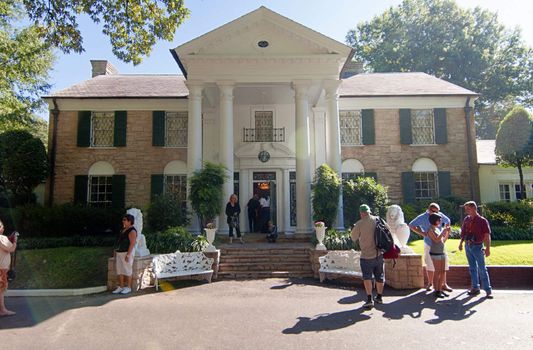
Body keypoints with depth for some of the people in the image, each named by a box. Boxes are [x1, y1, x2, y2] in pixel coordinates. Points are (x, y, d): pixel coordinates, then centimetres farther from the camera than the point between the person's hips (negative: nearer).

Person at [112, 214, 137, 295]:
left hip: (127, 252, -9)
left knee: (127, 270, -2)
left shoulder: (132, 231, -13)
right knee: (119, 270, 10)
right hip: (119, 253, 9)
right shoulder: (123, 229, 14)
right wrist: (115, 250, 13)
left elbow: (132, 244, -18)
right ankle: (121, 287, 17)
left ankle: (128, 288, 7)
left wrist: (128, 255, -22)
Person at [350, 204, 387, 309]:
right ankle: (379, 297, 33)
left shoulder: (359, 224, -13)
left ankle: (369, 300, -11)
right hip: (379, 253, 5)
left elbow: (353, 238, -2)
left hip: (367, 255, -5)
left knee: (367, 277, -1)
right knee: (379, 276, 18)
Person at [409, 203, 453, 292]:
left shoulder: (440, 215, -2)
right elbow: (411, 225, -9)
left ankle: (444, 284, 15)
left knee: (443, 264, 4)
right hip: (429, 245, -3)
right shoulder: (422, 217, -11)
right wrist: (421, 233, -17)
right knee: (430, 264, 5)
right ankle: (430, 284, 20)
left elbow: (448, 221, 19)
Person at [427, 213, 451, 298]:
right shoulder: (430, 230, -8)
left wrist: (448, 232, 8)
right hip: (435, 253, -8)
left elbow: (443, 240, 19)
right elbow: (436, 240, -19)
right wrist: (443, 231, -16)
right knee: (437, 272, -7)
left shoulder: (438, 229, 15)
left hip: (442, 252, 8)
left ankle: (440, 289, 15)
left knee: (442, 272, 8)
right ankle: (436, 291, -2)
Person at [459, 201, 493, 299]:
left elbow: (487, 235, -12)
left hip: (477, 246, -6)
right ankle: (475, 288, 21)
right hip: (468, 246, 6)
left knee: (482, 269, -3)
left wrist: (488, 248, -18)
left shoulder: (482, 220, -10)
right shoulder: (466, 219, 6)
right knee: (472, 268, 12)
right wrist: (461, 243, 17)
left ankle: (488, 290, 3)